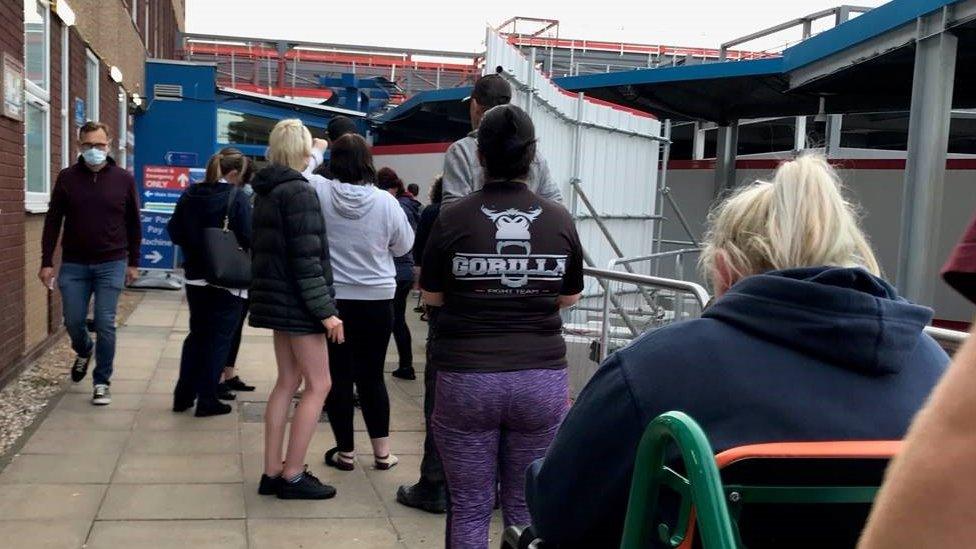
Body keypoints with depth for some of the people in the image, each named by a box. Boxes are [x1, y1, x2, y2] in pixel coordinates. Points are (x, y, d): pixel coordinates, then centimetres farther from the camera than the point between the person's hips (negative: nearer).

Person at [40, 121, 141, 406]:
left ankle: (102, 382, 10)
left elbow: (134, 224, 5)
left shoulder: (124, 179, 0)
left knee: (105, 325, -2)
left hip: (111, 265, -1)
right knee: (73, 321, 7)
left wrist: (133, 262, 4)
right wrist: (47, 262, -1)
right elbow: (53, 221, 3)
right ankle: (83, 351, 40)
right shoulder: (67, 177, 1)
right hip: (73, 265, 1)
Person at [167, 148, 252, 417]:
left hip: (195, 277, 6)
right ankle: (206, 400, 7)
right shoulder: (237, 197, -14)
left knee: (196, 334, 18)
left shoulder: (190, 195, 4)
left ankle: (183, 395, 23)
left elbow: (174, 231, 7)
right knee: (219, 338, 4)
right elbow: (248, 238, -18)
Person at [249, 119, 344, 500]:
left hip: (276, 298, 9)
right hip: (298, 302, -9)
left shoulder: (266, 192, 12)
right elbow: (306, 258, -21)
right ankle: (291, 476, 3)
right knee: (318, 385, -1)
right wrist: (325, 310, -20)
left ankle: (272, 473, 16)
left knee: (288, 382, 13)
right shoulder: (299, 191, -16)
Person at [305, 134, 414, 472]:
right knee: (372, 376, 12)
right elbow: (404, 246, 4)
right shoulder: (386, 201, -10)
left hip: (332, 299, -1)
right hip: (377, 300, 1)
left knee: (338, 376, 9)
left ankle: (345, 452, 16)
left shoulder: (318, 191, -11)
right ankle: (382, 452, 19)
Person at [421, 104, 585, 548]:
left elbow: (432, 296, 6)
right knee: (529, 506, 13)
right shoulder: (560, 220, -1)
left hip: (467, 376, -1)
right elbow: (569, 298, 11)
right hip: (543, 377, 2)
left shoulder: (454, 219, -5)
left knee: (469, 507, 10)